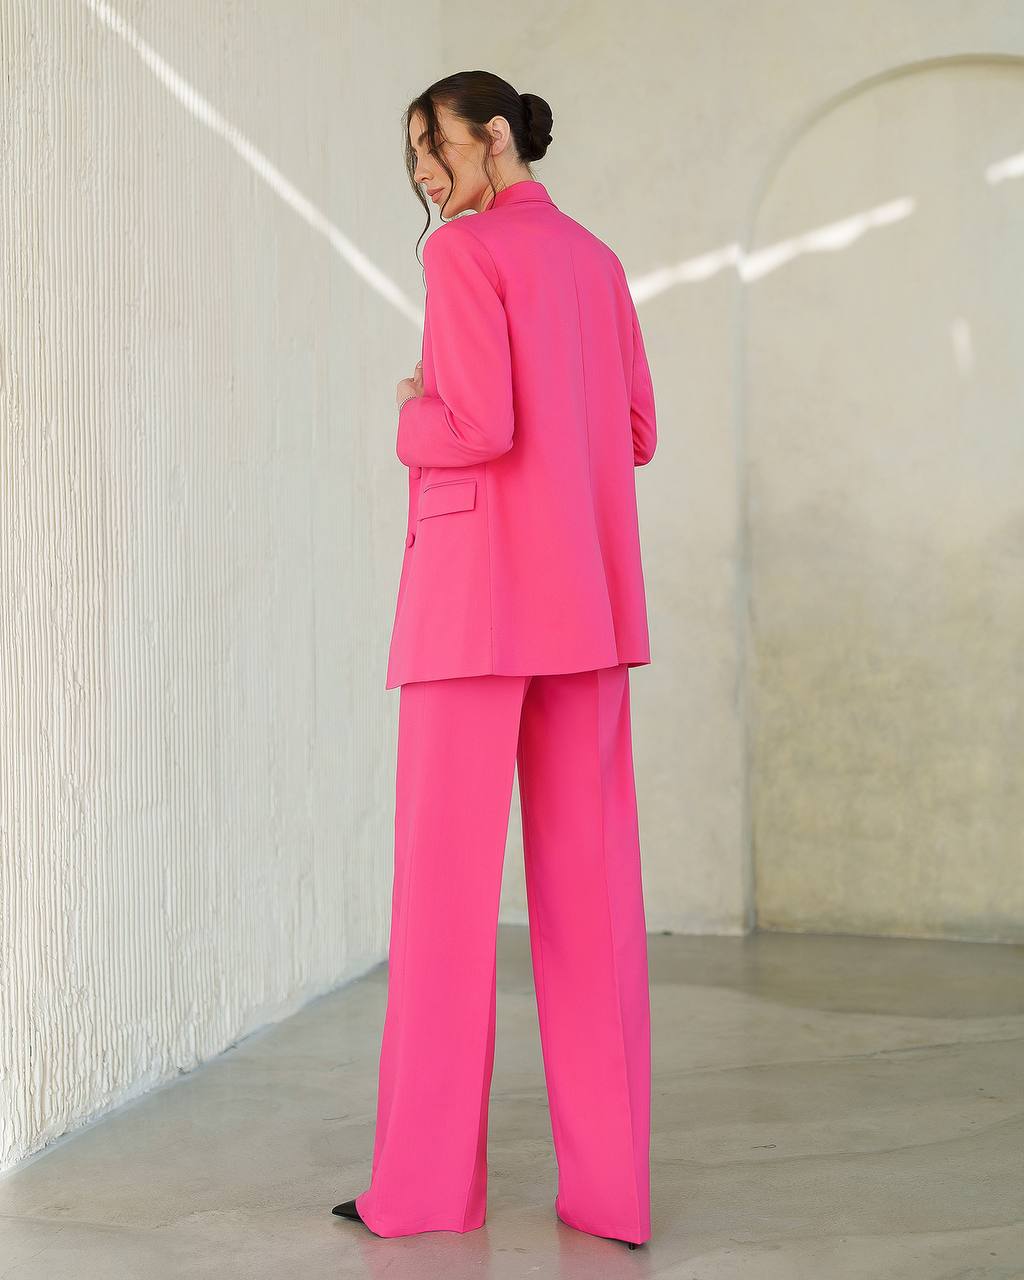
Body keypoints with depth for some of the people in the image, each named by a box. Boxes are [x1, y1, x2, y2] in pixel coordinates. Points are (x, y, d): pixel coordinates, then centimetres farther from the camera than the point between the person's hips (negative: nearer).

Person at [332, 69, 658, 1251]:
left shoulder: (464, 249, -5)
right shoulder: (598, 261, 18)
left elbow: (479, 429, -17)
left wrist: (414, 420, 6)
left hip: (481, 583, -7)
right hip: (588, 590, 7)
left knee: (448, 881, -1)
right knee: (589, 883, 4)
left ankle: (429, 1180, 6)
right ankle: (612, 1183, 5)